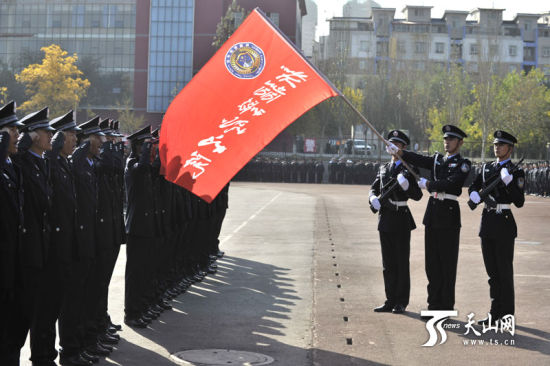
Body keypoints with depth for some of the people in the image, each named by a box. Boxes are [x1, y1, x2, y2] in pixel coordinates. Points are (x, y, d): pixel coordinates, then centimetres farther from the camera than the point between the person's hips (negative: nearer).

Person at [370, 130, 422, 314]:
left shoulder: (409, 169, -3)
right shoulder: (383, 169, 14)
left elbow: (418, 195, -8)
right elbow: (374, 188, 16)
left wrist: (406, 186, -26)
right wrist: (373, 198, -6)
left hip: (401, 219, -6)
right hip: (385, 219, 6)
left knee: (402, 262, 0)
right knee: (388, 262, 9)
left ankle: (401, 302, 7)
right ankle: (390, 301, 16)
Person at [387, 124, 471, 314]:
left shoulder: (463, 164, -3)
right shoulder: (437, 160, 14)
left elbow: (451, 183, -19)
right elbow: (417, 159, -3)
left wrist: (428, 184, -13)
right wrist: (397, 150, -18)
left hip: (449, 215, -6)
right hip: (432, 214, 6)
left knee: (447, 263, -1)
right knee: (432, 262, 9)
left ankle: (446, 307, 6)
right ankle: (434, 304, 17)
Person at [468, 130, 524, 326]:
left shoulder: (516, 172, -6)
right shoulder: (486, 168, 12)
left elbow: (519, 202, -12)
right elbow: (473, 186, 20)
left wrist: (509, 183, -25)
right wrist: (474, 193, -2)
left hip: (504, 223, -6)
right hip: (487, 221, 6)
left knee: (504, 271, 0)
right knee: (492, 271, 11)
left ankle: (506, 315, 8)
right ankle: (495, 312, 19)